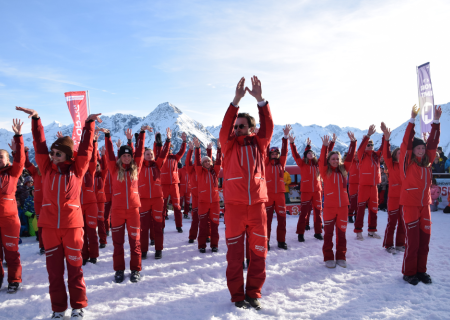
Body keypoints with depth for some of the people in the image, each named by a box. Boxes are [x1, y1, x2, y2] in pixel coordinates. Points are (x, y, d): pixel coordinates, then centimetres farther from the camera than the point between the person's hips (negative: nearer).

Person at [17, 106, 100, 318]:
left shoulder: (77, 169, 0)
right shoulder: (47, 168, 5)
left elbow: (85, 148, -2)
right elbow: (39, 145, 2)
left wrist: (89, 123, -3)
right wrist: (35, 119, -3)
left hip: (72, 224, -2)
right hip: (49, 225, 2)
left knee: (74, 267, 7)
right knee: (54, 268, 10)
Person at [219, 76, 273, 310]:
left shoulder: (259, 144, 10)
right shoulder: (229, 145, 6)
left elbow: (268, 126, -5)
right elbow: (225, 127, -10)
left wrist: (260, 100, -14)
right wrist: (236, 100, -18)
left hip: (257, 204, 2)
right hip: (235, 205, -1)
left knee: (259, 251, 8)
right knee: (235, 253, 4)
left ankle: (253, 293, 22)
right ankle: (237, 295, 18)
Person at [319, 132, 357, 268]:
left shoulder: (343, 170, 8)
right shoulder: (325, 171, -2)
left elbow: (350, 157, 3)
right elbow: (322, 160, -17)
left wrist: (353, 142, -4)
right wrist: (325, 146, -28)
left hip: (343, 206, 3)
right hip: (329, 207, -3)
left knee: (341, 233, 11)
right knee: (328, 233, 3)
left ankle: (341, 257, 22)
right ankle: (328, 258, 13)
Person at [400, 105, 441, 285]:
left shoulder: (427, 161, 8)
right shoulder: (407, 162, -6)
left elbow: (433, 143, 3)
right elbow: (406, 143, -17)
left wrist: (436, 121, -2)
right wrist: (412, 120, -22)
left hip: (424, 204, 6)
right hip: (410, 204, -5)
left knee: (424, 239, 10)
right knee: (412, 240, -2)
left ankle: (421, 271, 24)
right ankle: (409, 272, 12)